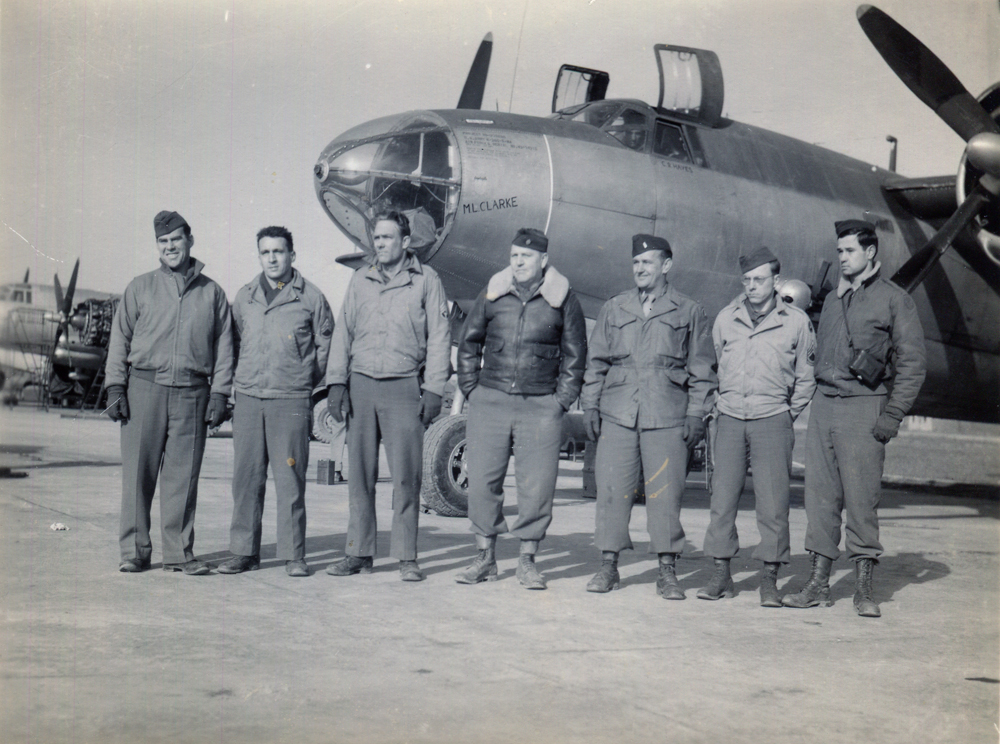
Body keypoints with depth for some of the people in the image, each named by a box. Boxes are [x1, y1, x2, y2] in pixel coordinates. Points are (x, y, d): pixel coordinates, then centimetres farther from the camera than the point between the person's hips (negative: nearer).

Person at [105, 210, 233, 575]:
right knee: (138, 472, 1)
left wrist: (219, 394, 1)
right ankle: (134, 551, 9)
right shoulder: (140, 288, 11)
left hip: (192, 393, 0)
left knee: (183, 477, 2)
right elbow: (120, 338, 10)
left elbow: (224, 347, 10)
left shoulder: (212, 293, 12)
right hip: (144, 386, 0)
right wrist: (115, 386, 0)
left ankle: (178, 552, 11)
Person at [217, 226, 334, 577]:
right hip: (248, 399, 3)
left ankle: (293, 555, 6)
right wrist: (243, 379, 13)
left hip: (291, 400, -3)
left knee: (290, 478, -2)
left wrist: (305, 382, 6)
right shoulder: (244, 298, 13)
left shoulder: (311, 298, 2)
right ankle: (244, 552, 13)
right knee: (246, 477, 5)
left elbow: (326, 345, 8)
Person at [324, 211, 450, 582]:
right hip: (361, 384, 4)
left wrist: (434, 389, -4)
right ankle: (359, 553, 14)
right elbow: (344, 332, 15)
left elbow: (438, 337, 2)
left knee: (406, 474, -2)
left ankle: (406, 557, 6)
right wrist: (336, 382, 6)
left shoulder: (426, 280, 4)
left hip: (404, 387, -3)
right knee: (359, 473, 6)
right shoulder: (360, 279, 14)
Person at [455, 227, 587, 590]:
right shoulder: (492, 293, 9)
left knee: (537, 485, -1)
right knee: (482, 480, 2)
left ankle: (527, 561, 11)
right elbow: (469, 343, 16)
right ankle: (485, 557, 14)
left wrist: (562, 399, 3)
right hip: (490, 400, 2)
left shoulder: (562, 299, 4)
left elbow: (575, 353, 10)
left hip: (540, 406, -2)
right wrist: (471, 389, 8)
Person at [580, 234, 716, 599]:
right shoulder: (614, 308, 16)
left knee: (666, 494, -2)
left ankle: (667, 572, 7)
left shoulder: (689, 312, 9)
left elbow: (701, 369, 8)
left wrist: (696, 415, 0)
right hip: (617, 415, 2)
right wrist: (590, 405, 9)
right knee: (612, 490, 0)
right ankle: (608, 565, 11)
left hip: (667, 418, -2)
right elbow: (596, 361, 18)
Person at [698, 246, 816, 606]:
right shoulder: (726, 318, 9)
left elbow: (806, 376, 10)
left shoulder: (796, 321, 3)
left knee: (773, 502, -3)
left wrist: (789, 413, 6)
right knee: (722, 498, 1)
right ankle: (722, 575, 10)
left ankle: (770, 579, 4)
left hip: (772, 420, -2)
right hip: (730, 418, 2)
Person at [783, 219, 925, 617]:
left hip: (863, 406, -5)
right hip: (823, 405, 5)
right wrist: (812, 401, 9)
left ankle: (863, 587, 4)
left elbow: (912, 364, -2)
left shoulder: (894, 300, 1)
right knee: (820, 495, 4)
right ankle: (819, 582, 10)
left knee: (861, 498, -5)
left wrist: (890, 417, -10)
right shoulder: (832, 299, 18)